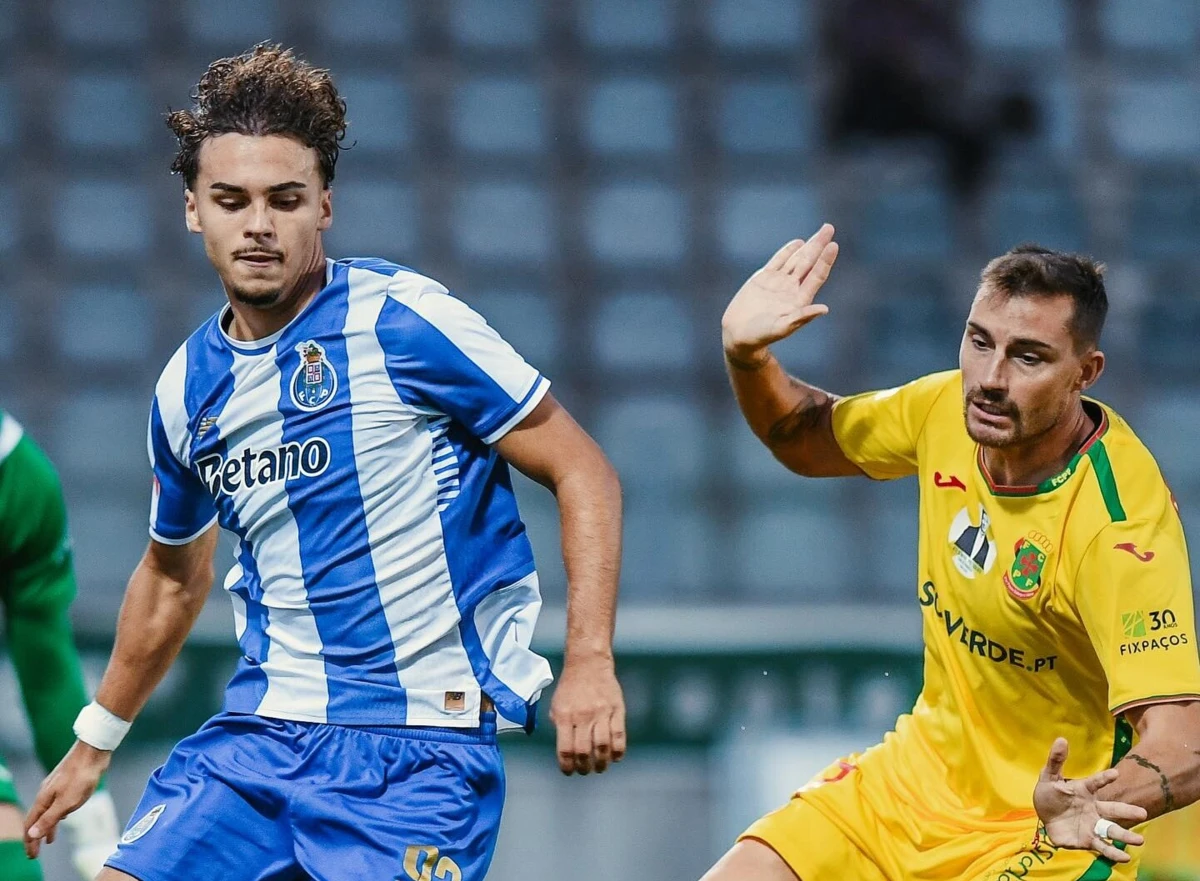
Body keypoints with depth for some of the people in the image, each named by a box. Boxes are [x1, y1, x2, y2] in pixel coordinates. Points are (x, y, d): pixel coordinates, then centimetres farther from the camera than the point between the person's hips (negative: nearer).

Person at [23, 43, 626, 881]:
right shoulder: (189, 387, 10)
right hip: (259, 733, 5)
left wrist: (590, 662, -17)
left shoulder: (405, 321, -8)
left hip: (423, 742, -5)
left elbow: (585, 473, -7)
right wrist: (94, 744, 34)